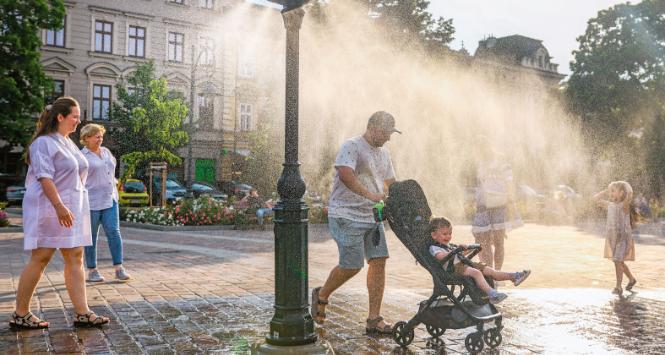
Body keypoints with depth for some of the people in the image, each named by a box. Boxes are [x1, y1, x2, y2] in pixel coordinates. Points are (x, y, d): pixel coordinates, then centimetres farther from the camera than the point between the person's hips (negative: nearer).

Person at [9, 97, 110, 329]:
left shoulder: (69, 143, 17)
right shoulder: (44, 142, -10)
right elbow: (44, 176, -19)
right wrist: (59, 206, -27)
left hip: (72, 209, 9)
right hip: (49, 208, -9)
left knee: (75, 259, 4)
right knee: (40, 259, -3)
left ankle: (82, 313, 4)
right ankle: (20, 315, 9)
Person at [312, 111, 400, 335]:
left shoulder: (384, 153, 17)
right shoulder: (352, 146, -10)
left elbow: (390, 182, 25)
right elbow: (345, 174, -27)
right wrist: (369, 194, -32)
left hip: (372, 216, 8)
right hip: (347, 216, -8)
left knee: (379, 260, -1)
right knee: (352, 266, -8)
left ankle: (374, 320, 6)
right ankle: (321, 295, 21)